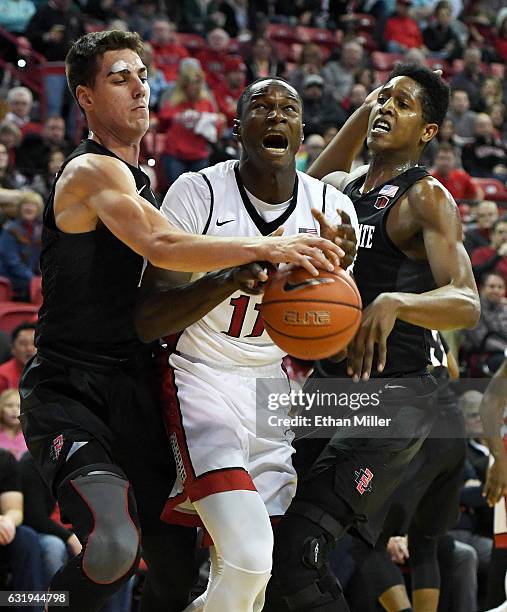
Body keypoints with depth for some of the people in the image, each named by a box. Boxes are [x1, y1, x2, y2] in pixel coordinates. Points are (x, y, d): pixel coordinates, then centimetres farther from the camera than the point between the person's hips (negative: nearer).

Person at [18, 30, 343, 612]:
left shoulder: (136, 178, 19)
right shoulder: (93, 170, -12)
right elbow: (162, 246, -31)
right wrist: (266, 247, -34)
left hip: (130, 388, 9)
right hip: (69, 391, -9)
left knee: (174, 554, 7)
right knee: (114, 547, -30)